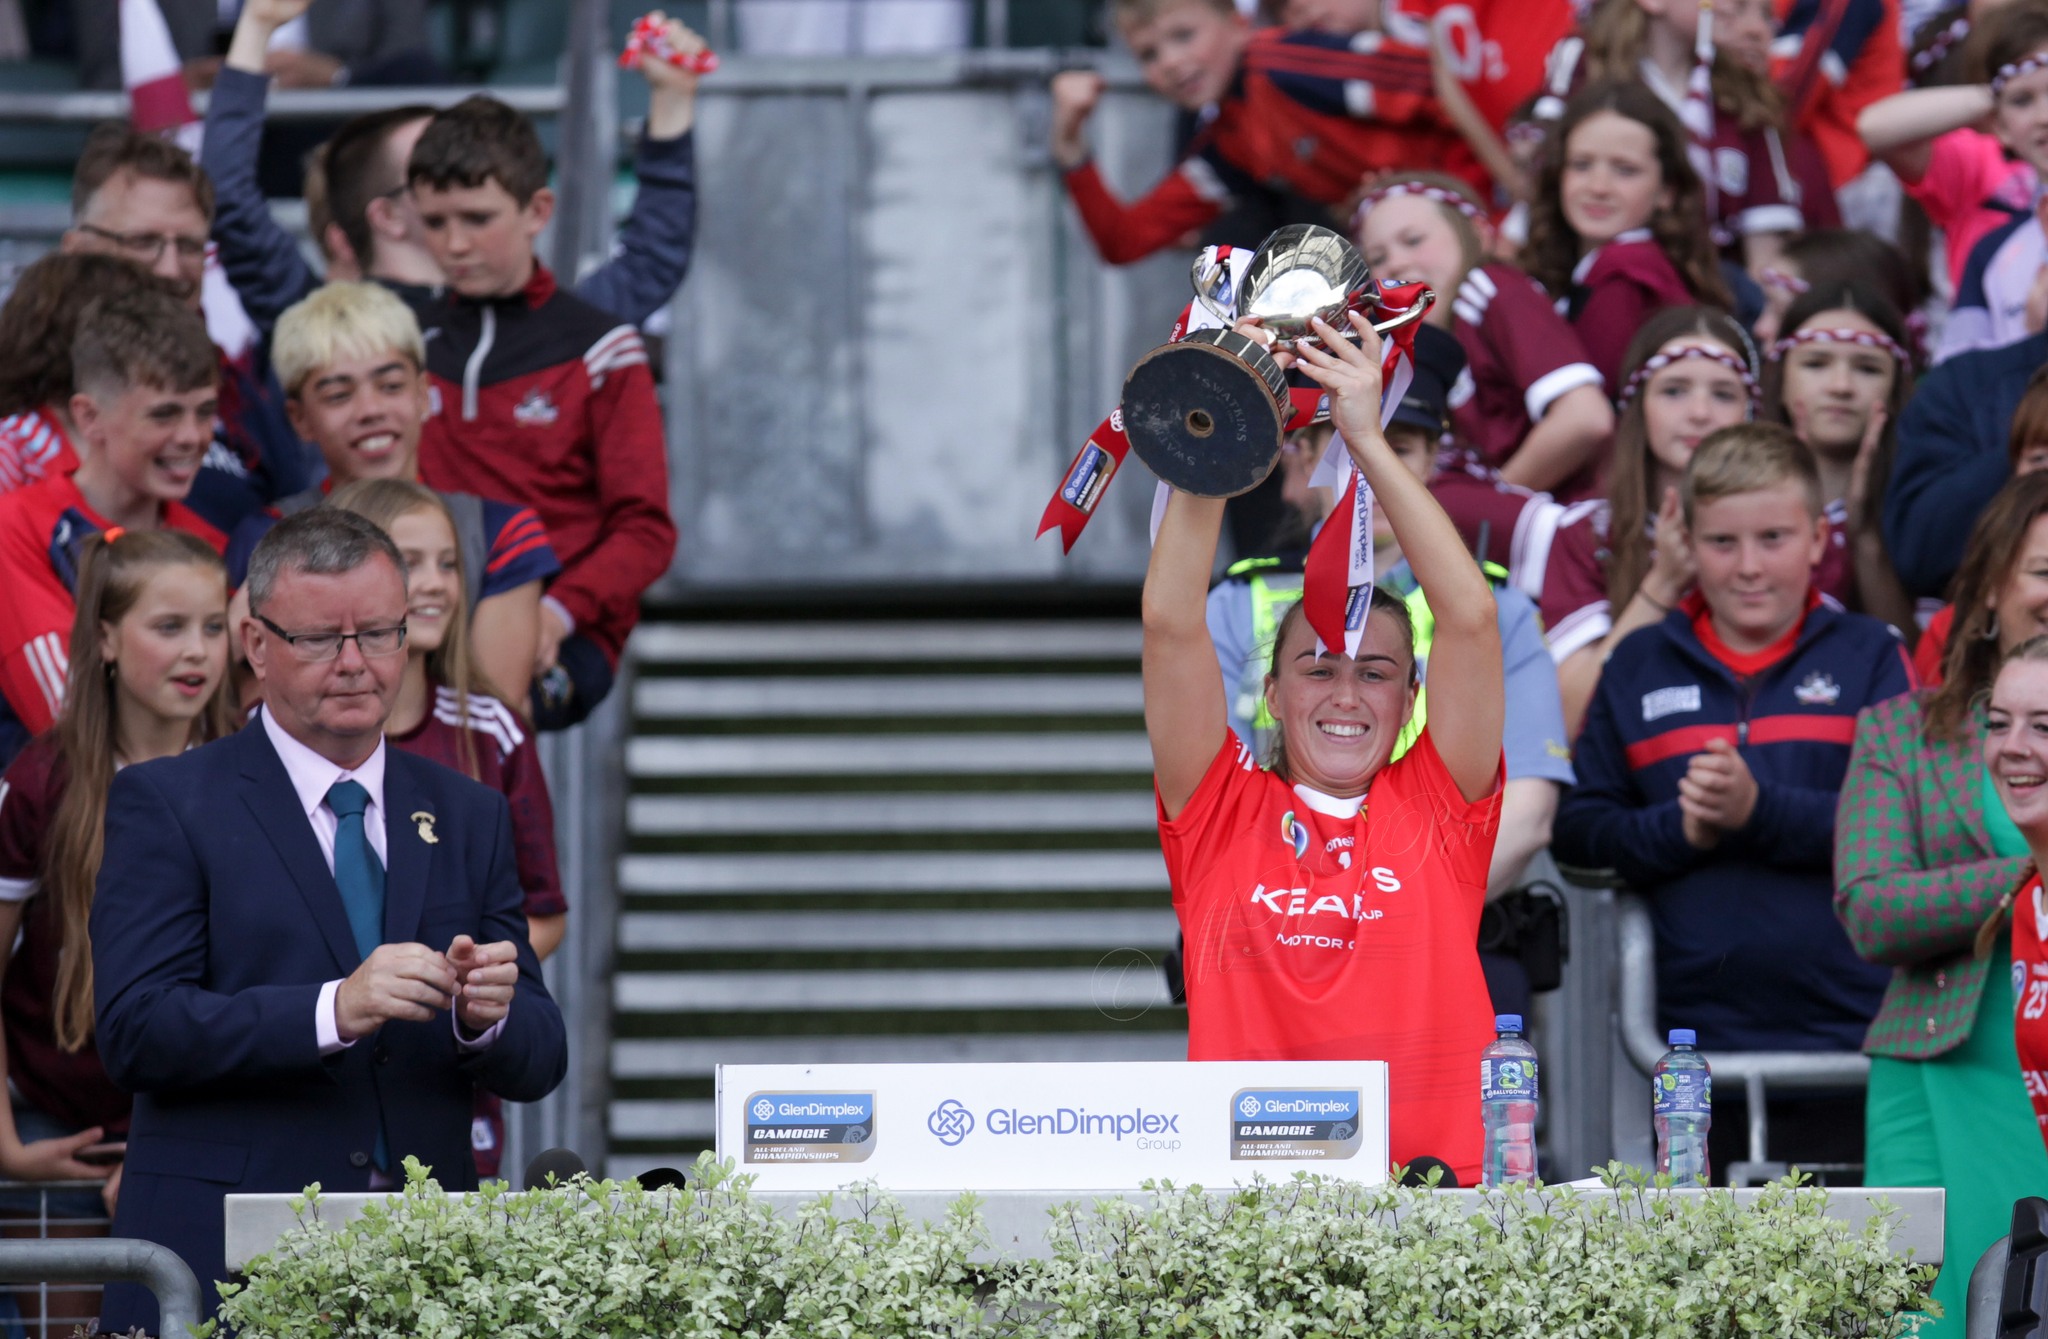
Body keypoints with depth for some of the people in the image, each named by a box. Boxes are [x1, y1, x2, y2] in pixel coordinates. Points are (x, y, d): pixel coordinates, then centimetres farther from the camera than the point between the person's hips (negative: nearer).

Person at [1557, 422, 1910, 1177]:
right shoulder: (1639, 668, 14)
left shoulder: (1870, 657, 7)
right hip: (1694, 1026, 2)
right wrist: (1676, 832, -11)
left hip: (1849, 1027, -2)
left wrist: (1761, 811, -17)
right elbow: (1577, 831, 8)